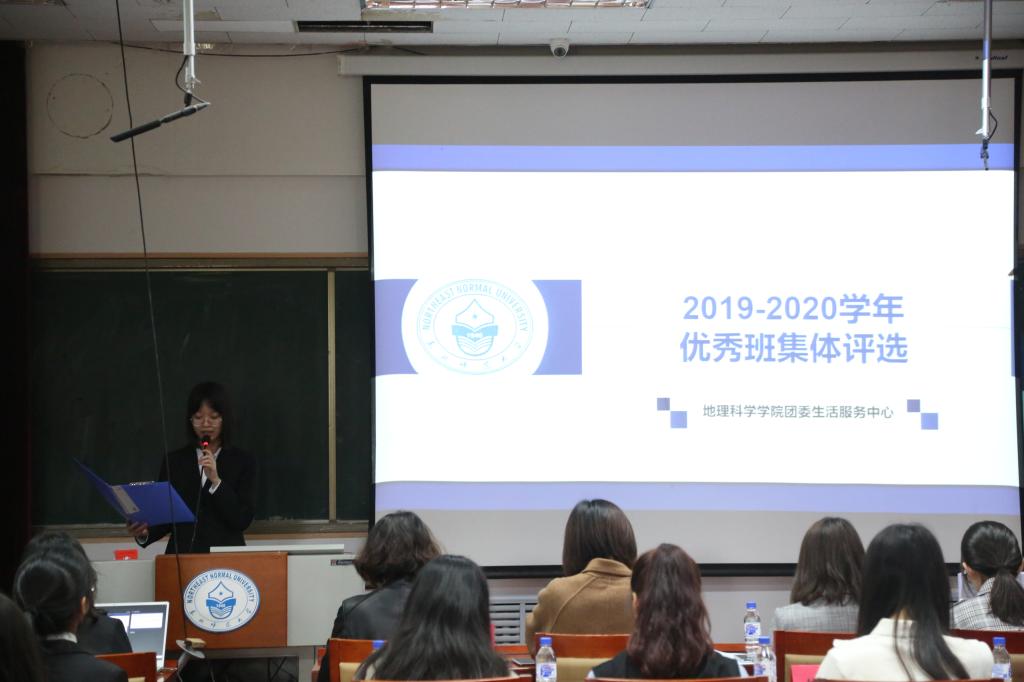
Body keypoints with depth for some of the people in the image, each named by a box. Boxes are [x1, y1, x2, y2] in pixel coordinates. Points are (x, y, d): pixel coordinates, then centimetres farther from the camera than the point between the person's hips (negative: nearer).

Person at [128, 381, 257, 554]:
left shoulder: (243, 461, 6)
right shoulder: (174, 461, 11)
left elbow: (243, 520, -2)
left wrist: (216, 481, -11)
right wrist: (145, 532, -10)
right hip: (182, 554, 1)